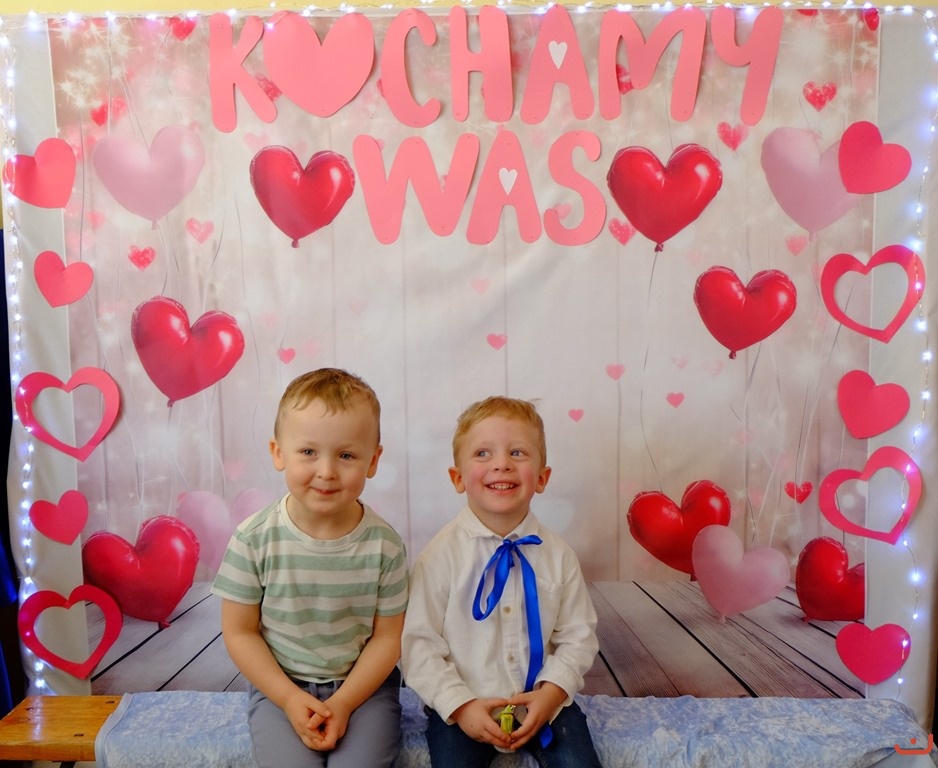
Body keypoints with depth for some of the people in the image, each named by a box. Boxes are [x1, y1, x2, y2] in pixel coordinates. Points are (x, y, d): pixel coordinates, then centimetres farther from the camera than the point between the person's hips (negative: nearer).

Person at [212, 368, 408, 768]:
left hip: (364, 685, 0)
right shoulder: (254, 539, -14)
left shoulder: (384, 545, -13)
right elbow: (239, 632, -5)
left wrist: (343, 703, -13)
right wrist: (290, 698, -11)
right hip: (280, 686, 0)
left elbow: (387, 638, -5)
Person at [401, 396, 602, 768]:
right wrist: (459, 705, -17)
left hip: (544, 701, 2)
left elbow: (578, 636, 2)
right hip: (463, 706, -2)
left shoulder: (557, 554, -4)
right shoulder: (441, 553, -12)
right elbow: (419, 642, -10)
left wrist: (552, 691, -11)